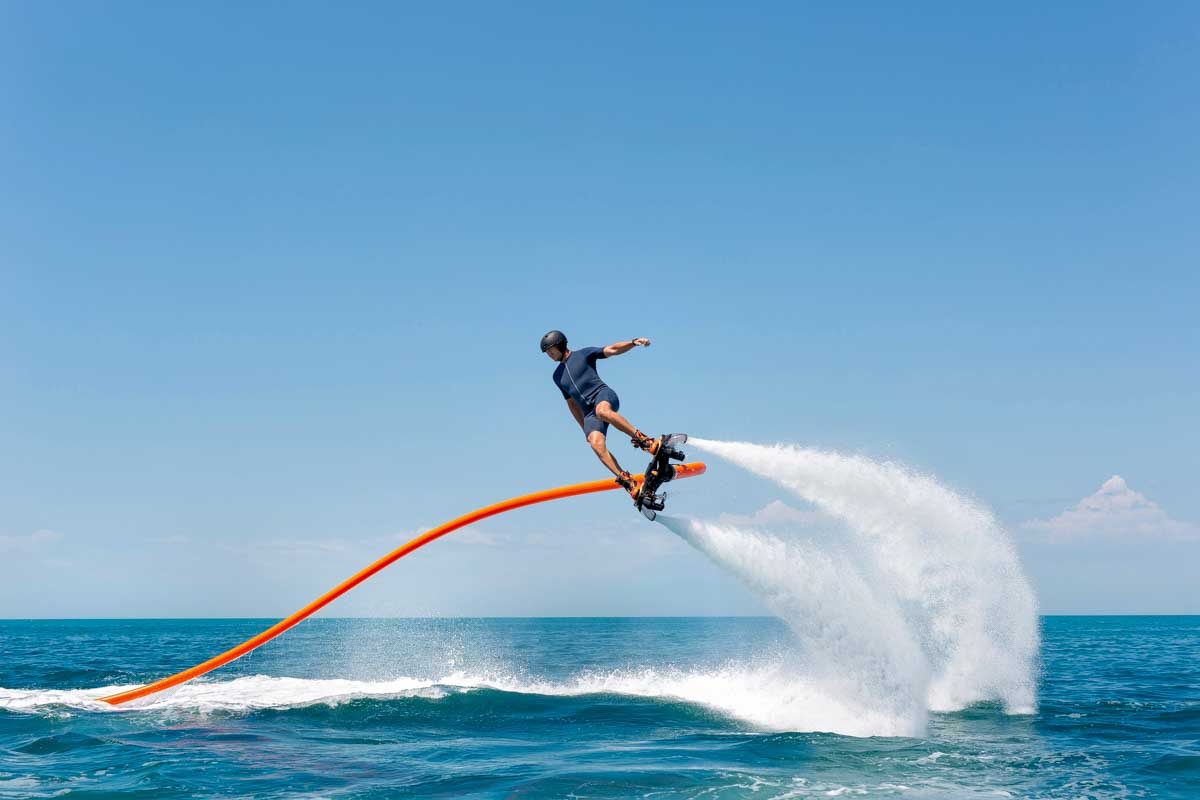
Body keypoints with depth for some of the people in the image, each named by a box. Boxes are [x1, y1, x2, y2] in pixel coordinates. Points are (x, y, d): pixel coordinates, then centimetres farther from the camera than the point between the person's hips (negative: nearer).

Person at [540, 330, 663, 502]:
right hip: (589, 413, 4)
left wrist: (633, 342, -13)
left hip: (604, 395, -4)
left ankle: (644, 440, -35)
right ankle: (628, 482, -32)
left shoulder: (583, 354, 12)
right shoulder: (558, 376, 26)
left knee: (602, 410, -42)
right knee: (596, 443, -26)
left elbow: (611, 350, 3)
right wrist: (585, 428, 26)